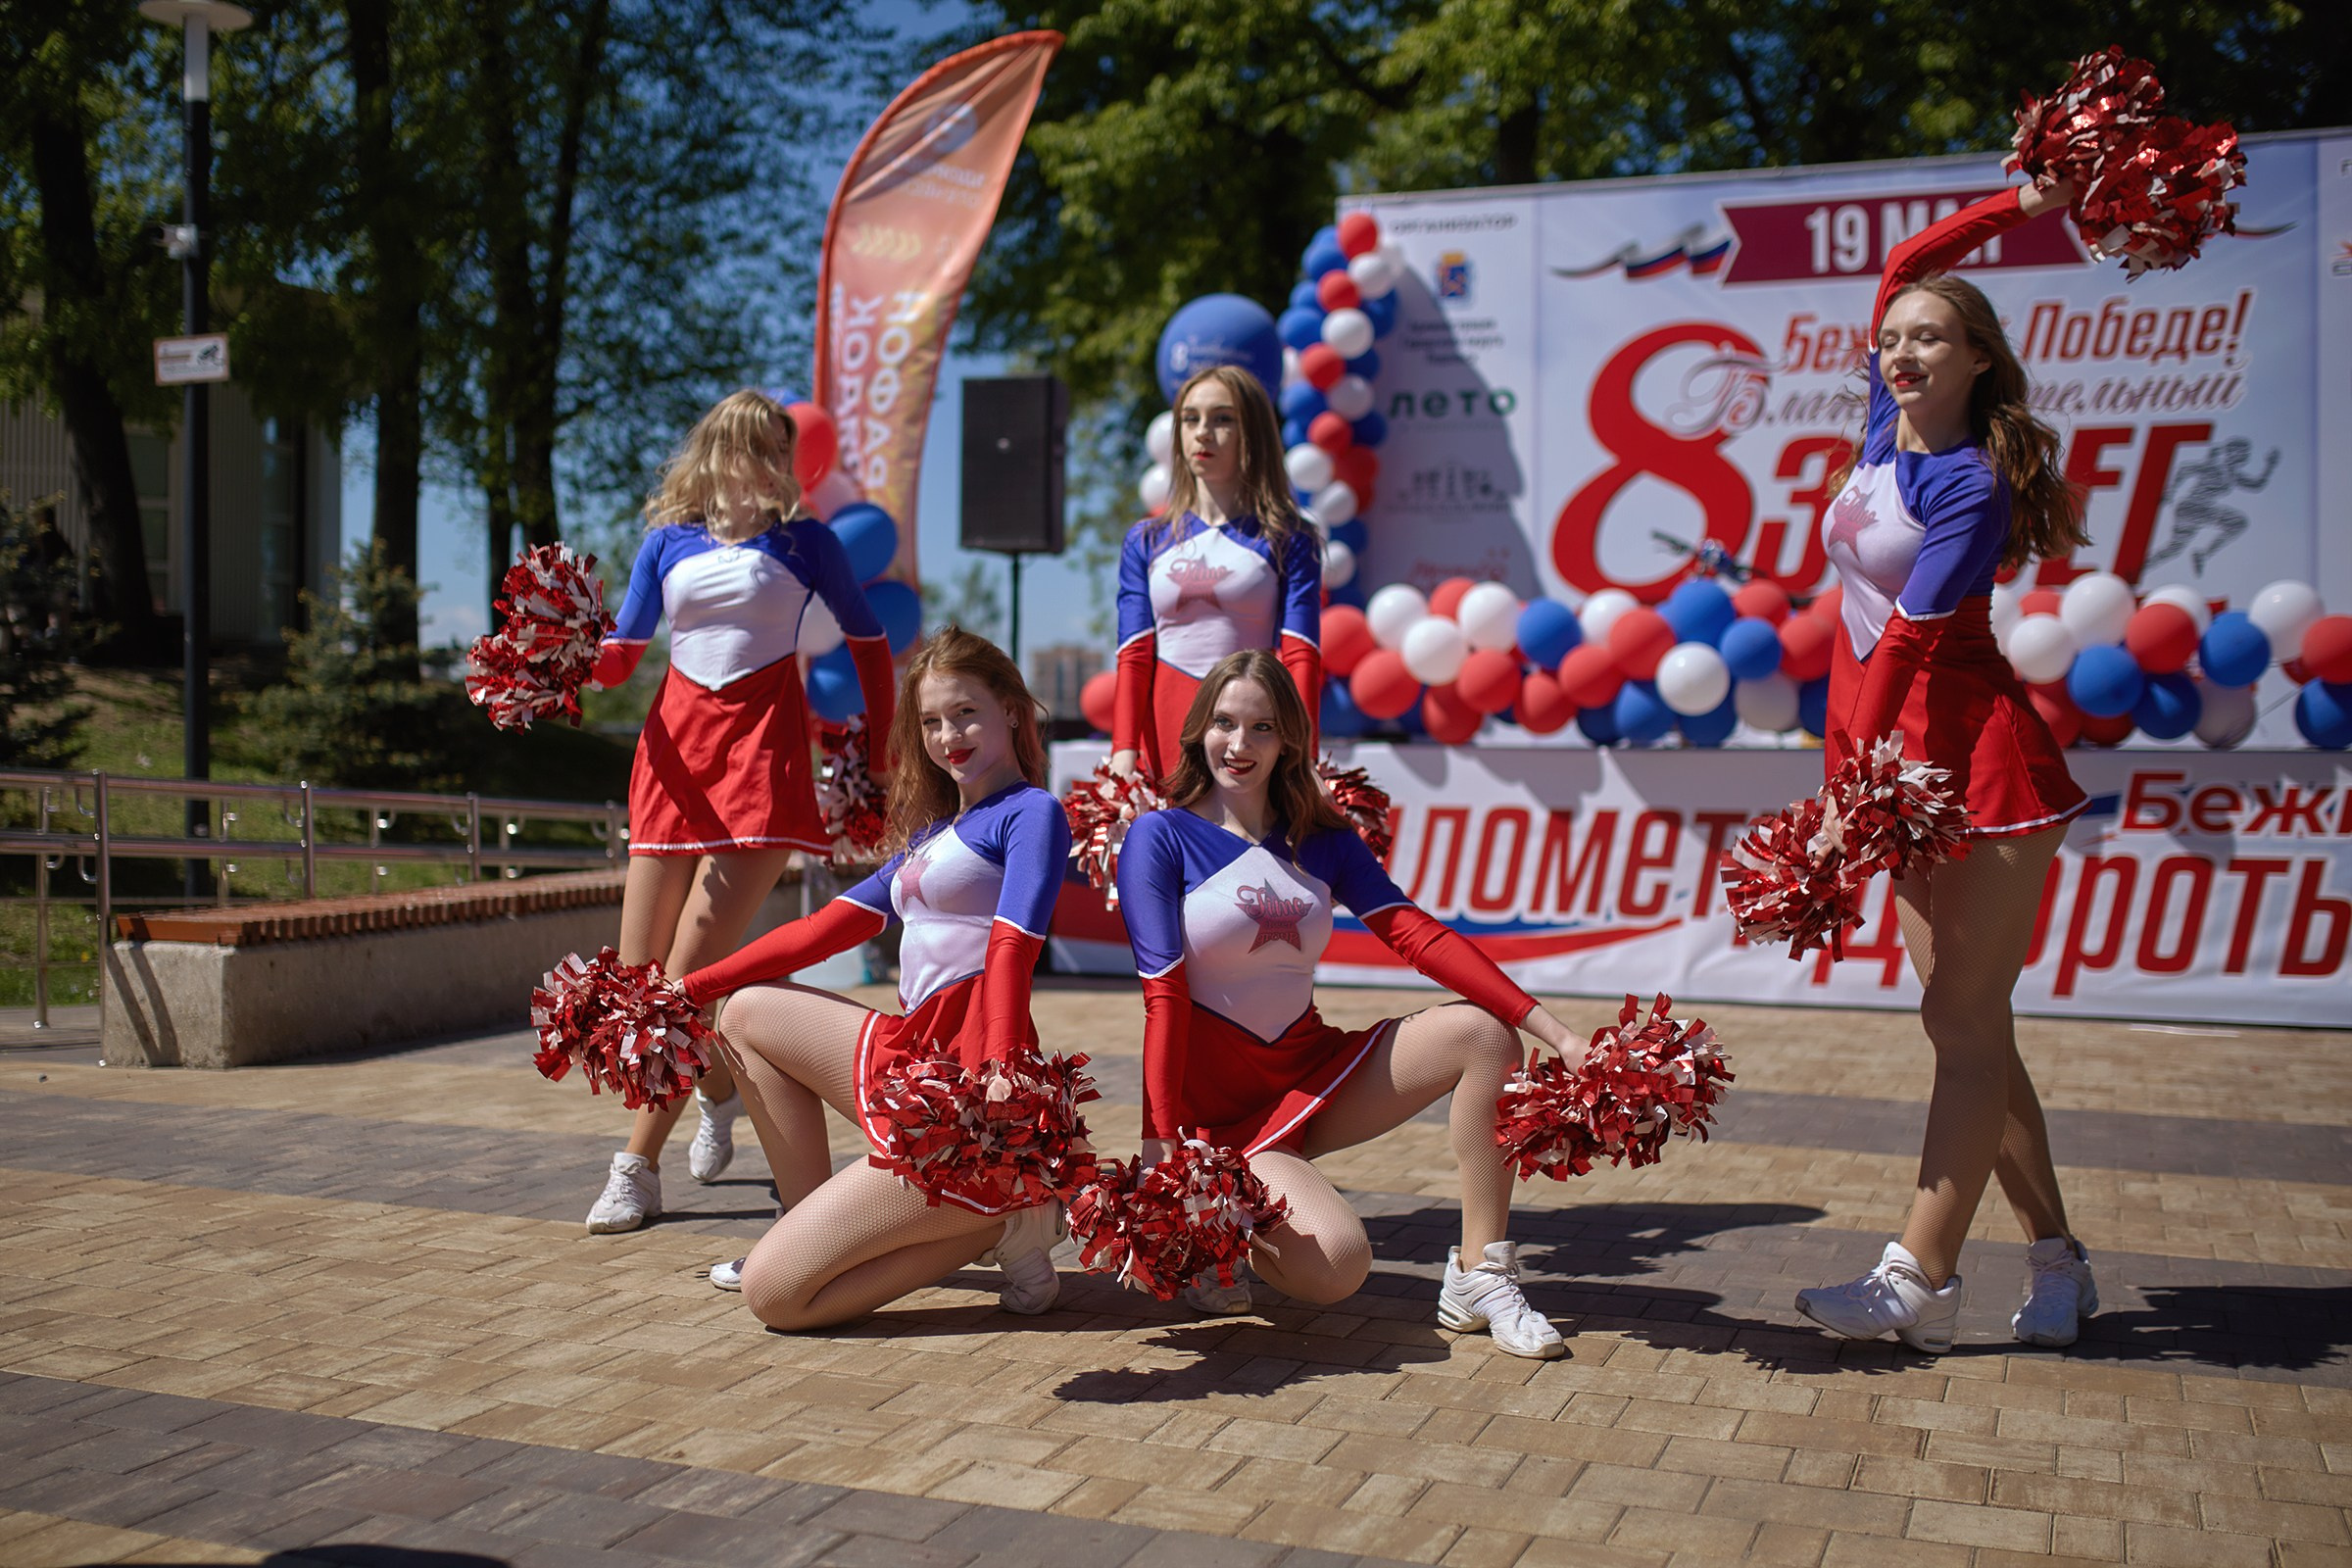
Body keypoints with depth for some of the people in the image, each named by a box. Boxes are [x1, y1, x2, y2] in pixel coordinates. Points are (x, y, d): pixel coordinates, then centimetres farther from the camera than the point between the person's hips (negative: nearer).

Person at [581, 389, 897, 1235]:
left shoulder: (802, 541, 3)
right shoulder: (667, 541, 9)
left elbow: (868, 639, 11)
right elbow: (621, 652, 9)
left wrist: (880, 747, 8)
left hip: (762, 751, -4)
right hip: (674, 746, 4)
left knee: (690, 975, -12)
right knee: (635, 977, 6)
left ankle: (637, 1165, -3)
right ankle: (719, 1090, 34)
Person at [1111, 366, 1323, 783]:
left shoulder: (1289, 540, 6)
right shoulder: (1145, 541, 14)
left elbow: (1302, 659, -3)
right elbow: (1133, 658, 6)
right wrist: (1124, 751, -8)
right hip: (1164, 742, 2)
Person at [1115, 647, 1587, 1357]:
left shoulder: (1321, 837, 6)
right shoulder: (1160, 835, -8)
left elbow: (1417, 934, -5)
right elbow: (1164, 995, -15)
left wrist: (1560, 1035, -16)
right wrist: (1163, 1146, -23)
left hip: (1313, 1071, 6)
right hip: (1219, 1106, -6)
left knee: (1482, 1034, -15)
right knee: (1337, 1264, -28)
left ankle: (1480, 1276, -10)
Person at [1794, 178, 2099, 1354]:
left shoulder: (1973, 485, -10)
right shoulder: (1887, 429, 11)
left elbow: (1909, 637, -17)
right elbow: (1903, 264, 20)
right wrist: (2024, 206, 22)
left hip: (1979, 757, -8)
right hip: (1911, 762, 8)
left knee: (1965, 1026, -7)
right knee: (1966, 1027, 8)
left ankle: (1919, 1281, -7)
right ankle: (2057, 1262, 16)